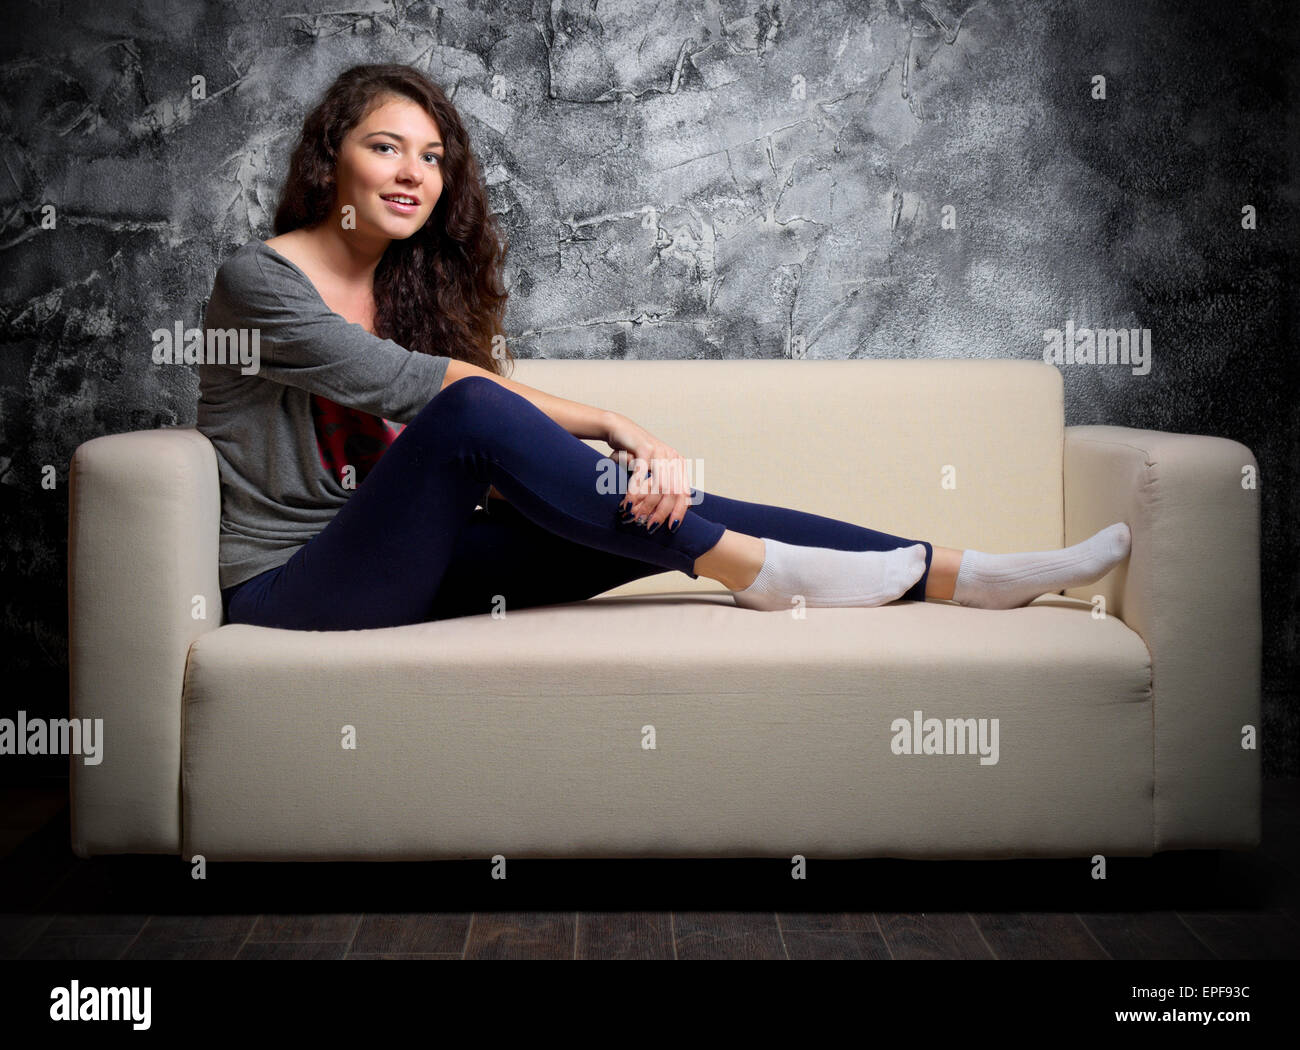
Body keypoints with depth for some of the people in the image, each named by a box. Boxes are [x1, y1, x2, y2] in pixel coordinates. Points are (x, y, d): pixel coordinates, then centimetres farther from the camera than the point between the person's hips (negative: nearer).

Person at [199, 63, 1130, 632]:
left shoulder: (413, 284, 13)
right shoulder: (259, 279, -7)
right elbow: (397, 384, -19)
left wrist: (627, 448, -18)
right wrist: (605, 424, -20)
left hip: (397, 560, 6)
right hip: (289, 587, -5)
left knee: (650, 504, -15)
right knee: (472, 410, -31)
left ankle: (954, 574, -15)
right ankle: (754, 567, -24)